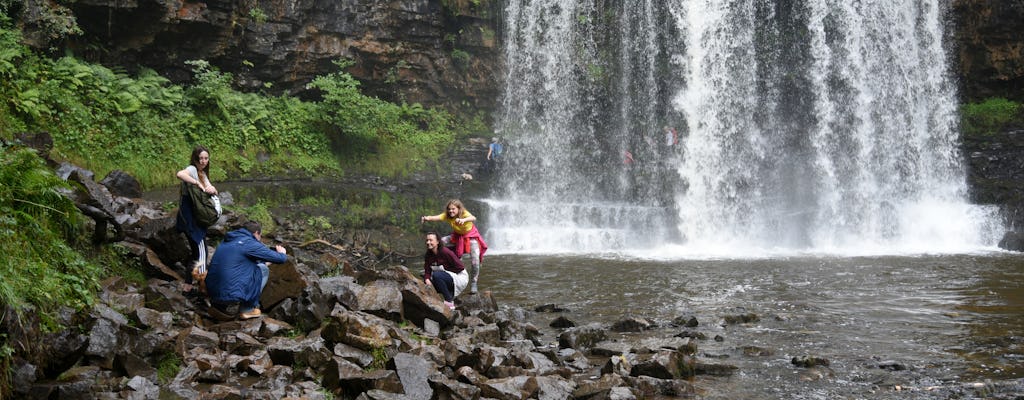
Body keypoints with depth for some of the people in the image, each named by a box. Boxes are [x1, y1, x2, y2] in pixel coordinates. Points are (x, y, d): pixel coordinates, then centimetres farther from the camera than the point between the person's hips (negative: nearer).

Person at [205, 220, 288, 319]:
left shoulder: (226, 242, 16)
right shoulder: (249, 243, -7)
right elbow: (280, 259, -3)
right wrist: (282, 253, 20)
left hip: (213, 295, 8)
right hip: (231, 295, -8)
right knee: (263, 269, 8)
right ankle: (248, 309, 8)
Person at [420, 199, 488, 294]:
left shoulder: (464, 214, -33)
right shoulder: (447, 216, -21)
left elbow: (473, 218, -56)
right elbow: (437, 217, -40)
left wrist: (464, 220, -78)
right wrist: (427, 218, -63)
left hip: (471, 237, -4)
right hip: (457, 236, 4)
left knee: (475, 262, -13)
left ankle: (473, 284, 8)